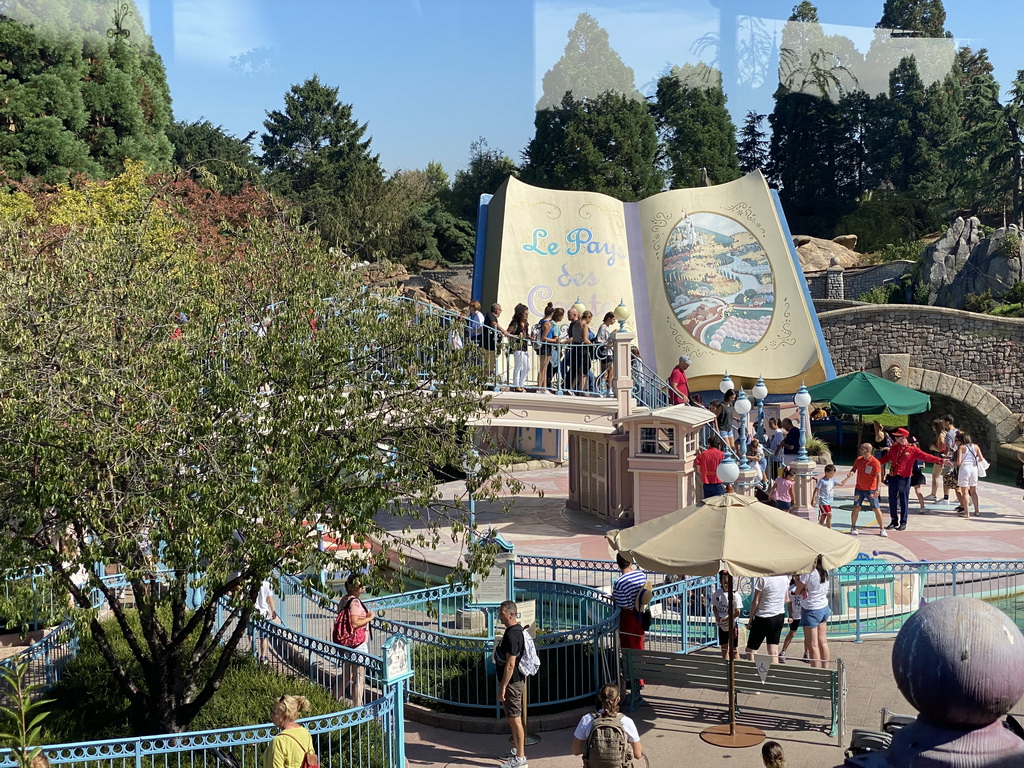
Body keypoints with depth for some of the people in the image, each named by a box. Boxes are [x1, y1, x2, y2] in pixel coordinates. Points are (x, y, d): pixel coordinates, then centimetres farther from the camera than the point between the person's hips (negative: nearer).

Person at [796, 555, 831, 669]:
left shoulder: (808, 573, -23)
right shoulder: (825, 571, -1)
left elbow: (797, 590, -12)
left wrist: (796, 577, 1)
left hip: (811, 610, -7)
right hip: (824, 608, 7)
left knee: (813, 645, -1)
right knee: (823, 642, 15)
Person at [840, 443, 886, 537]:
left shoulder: (875, 462, -15)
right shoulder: (858, 459, 1)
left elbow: (878, 476, -16)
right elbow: (854, 469, 14)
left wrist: (877, 489, -22)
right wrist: (850, 473, -10)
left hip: (871, 490, -4)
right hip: (859, 488, 4)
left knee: (876, 509, 0)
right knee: (856, 508, 1)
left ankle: (882, 529, 12)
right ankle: (853, 528, 13)